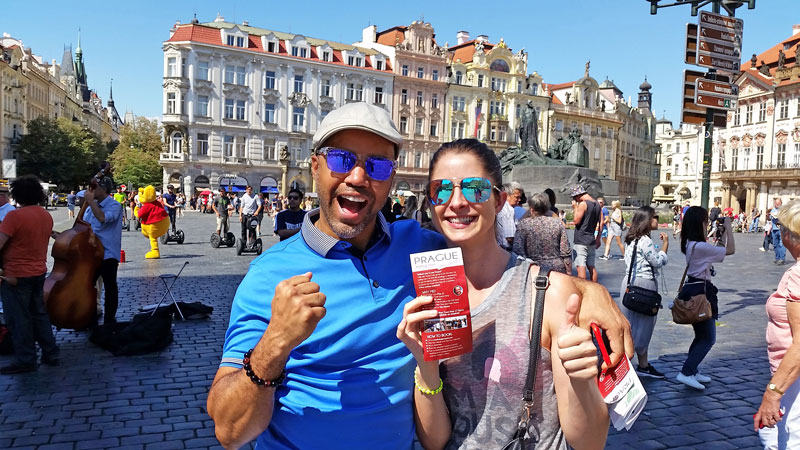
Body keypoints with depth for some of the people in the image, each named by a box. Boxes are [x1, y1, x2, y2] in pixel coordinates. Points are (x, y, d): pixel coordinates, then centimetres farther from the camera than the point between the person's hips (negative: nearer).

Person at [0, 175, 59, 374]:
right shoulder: (46, 215, 5)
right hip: (39, 271, 7)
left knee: (18, 319, 3)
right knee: (40, 314, 16)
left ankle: (25, 360, 10)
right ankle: (50, 354, 21)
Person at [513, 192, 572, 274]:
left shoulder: (523, 224, -4)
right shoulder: (557, 223, 3)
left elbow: (518, 250, -10)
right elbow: (566, 252, 2)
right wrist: (569, 273, 9)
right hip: (557, 268, 2)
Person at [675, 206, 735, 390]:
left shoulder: (690, 244, 7)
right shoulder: (701, 247, -22)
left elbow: (718, 252, 20)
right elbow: (730, 250, -12)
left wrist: (722, 233, 19)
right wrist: (728, 227, -2)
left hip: (691, 290, 10)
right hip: (701, 292, -10)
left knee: (701, 336, 20)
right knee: (708, 339, -2)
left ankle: (692, 371, 26)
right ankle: (686, 373, -7)